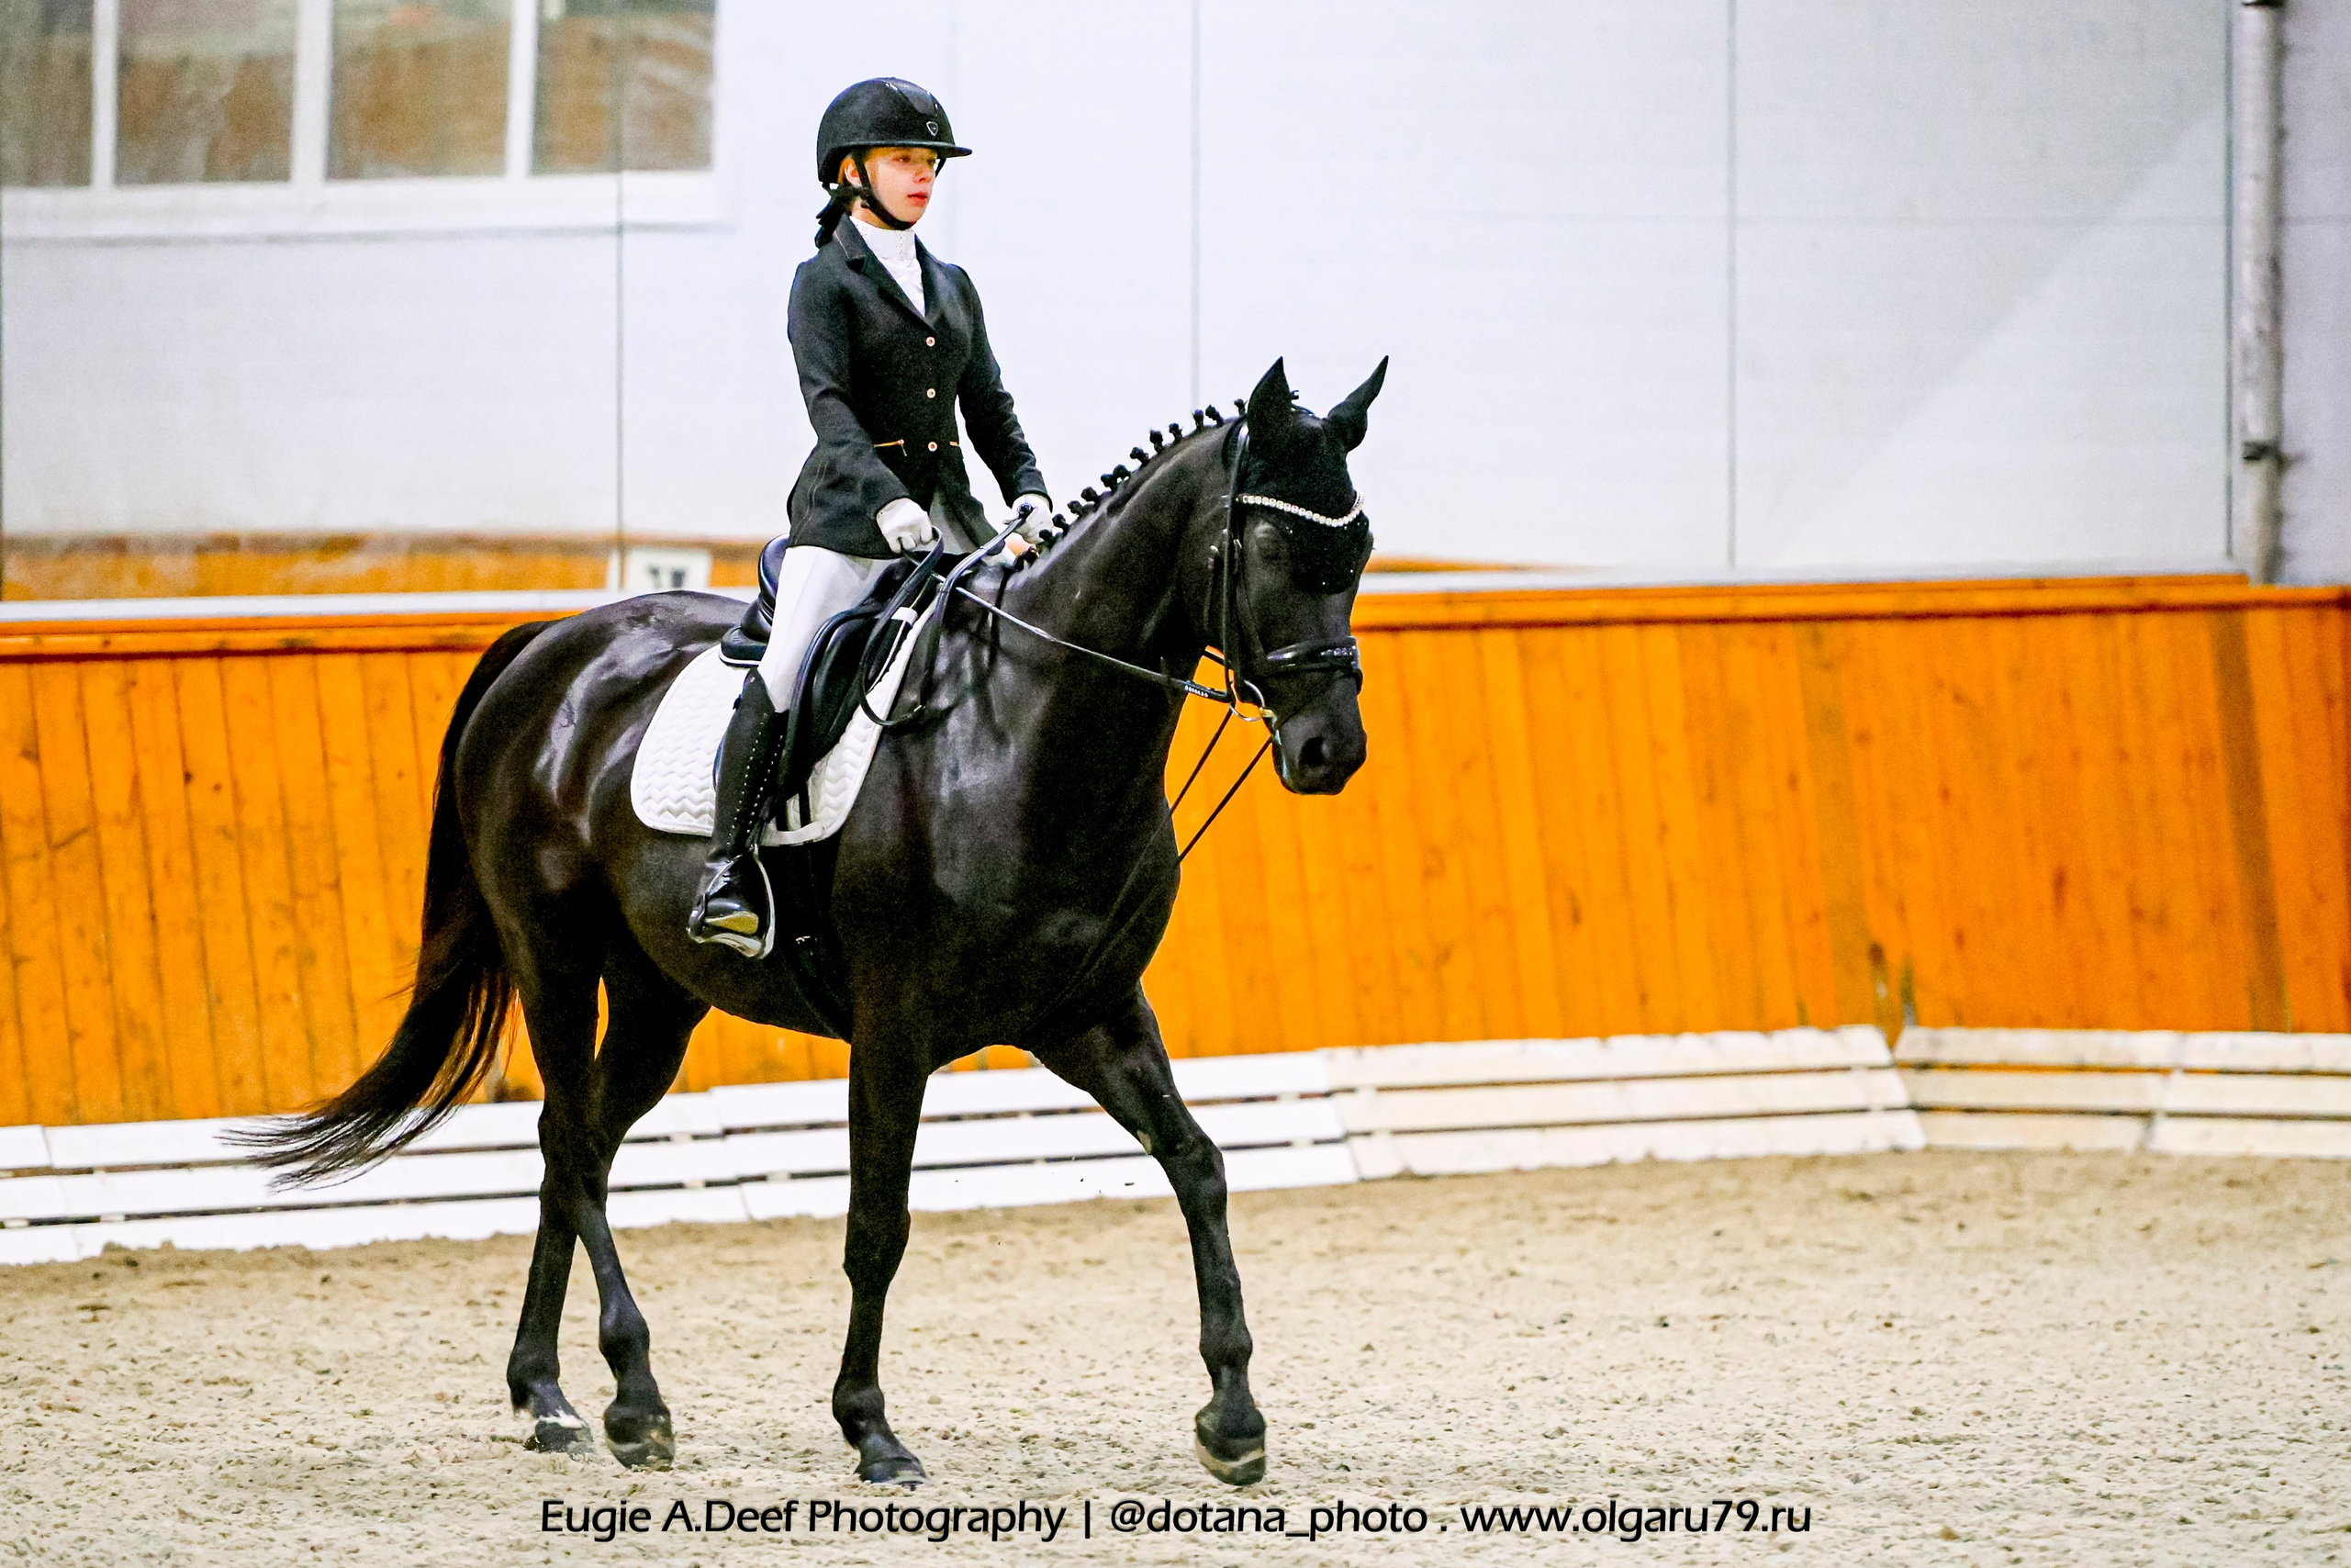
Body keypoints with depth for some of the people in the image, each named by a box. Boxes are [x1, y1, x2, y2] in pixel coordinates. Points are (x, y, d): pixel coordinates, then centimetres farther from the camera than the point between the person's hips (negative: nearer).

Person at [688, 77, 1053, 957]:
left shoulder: (952, 287, 17)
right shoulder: (825, 280, -1)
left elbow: (989, 409, 16)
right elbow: (827, 402, -14)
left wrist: (1028, 491, -3)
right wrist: (886, 498, -29)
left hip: (948, 513, 6)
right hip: (848, 514, -6)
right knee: (784, 673, -22)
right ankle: (731, 862, -18)